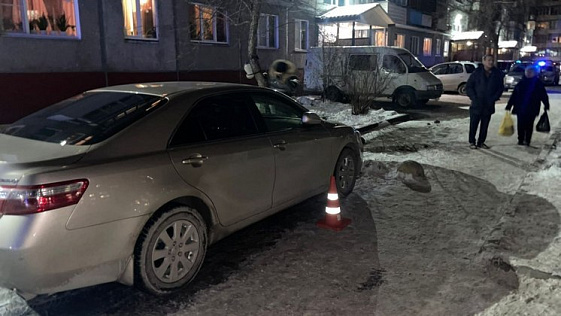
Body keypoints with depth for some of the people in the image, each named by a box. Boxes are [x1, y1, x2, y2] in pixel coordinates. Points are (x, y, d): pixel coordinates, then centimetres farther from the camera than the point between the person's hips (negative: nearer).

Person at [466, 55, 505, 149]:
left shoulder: (497, 74, 3)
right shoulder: (477, 72, -2)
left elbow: (500, 88, 9)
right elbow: (468, 86, 0)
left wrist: (494, 98, -5)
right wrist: (474, 98, -10)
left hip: (489, 105, 2)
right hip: (476, 105, -2)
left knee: (485, 125, 8)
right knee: (473, 124, 1)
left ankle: (481, 142, 19)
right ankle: (472, 142, 13)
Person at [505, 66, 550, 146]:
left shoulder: (538, 84, 2)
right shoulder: (521, 83, 6)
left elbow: (544, 95, 5)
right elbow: (514, 95, 7)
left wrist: (546, 105, -1)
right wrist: (509, 106, 3)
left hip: (532, 109, -2)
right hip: (520, 108, 2)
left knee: (529, 125, 2)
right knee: (520, 125, 2)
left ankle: (527, 140, 8)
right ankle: (520, 140, 11)